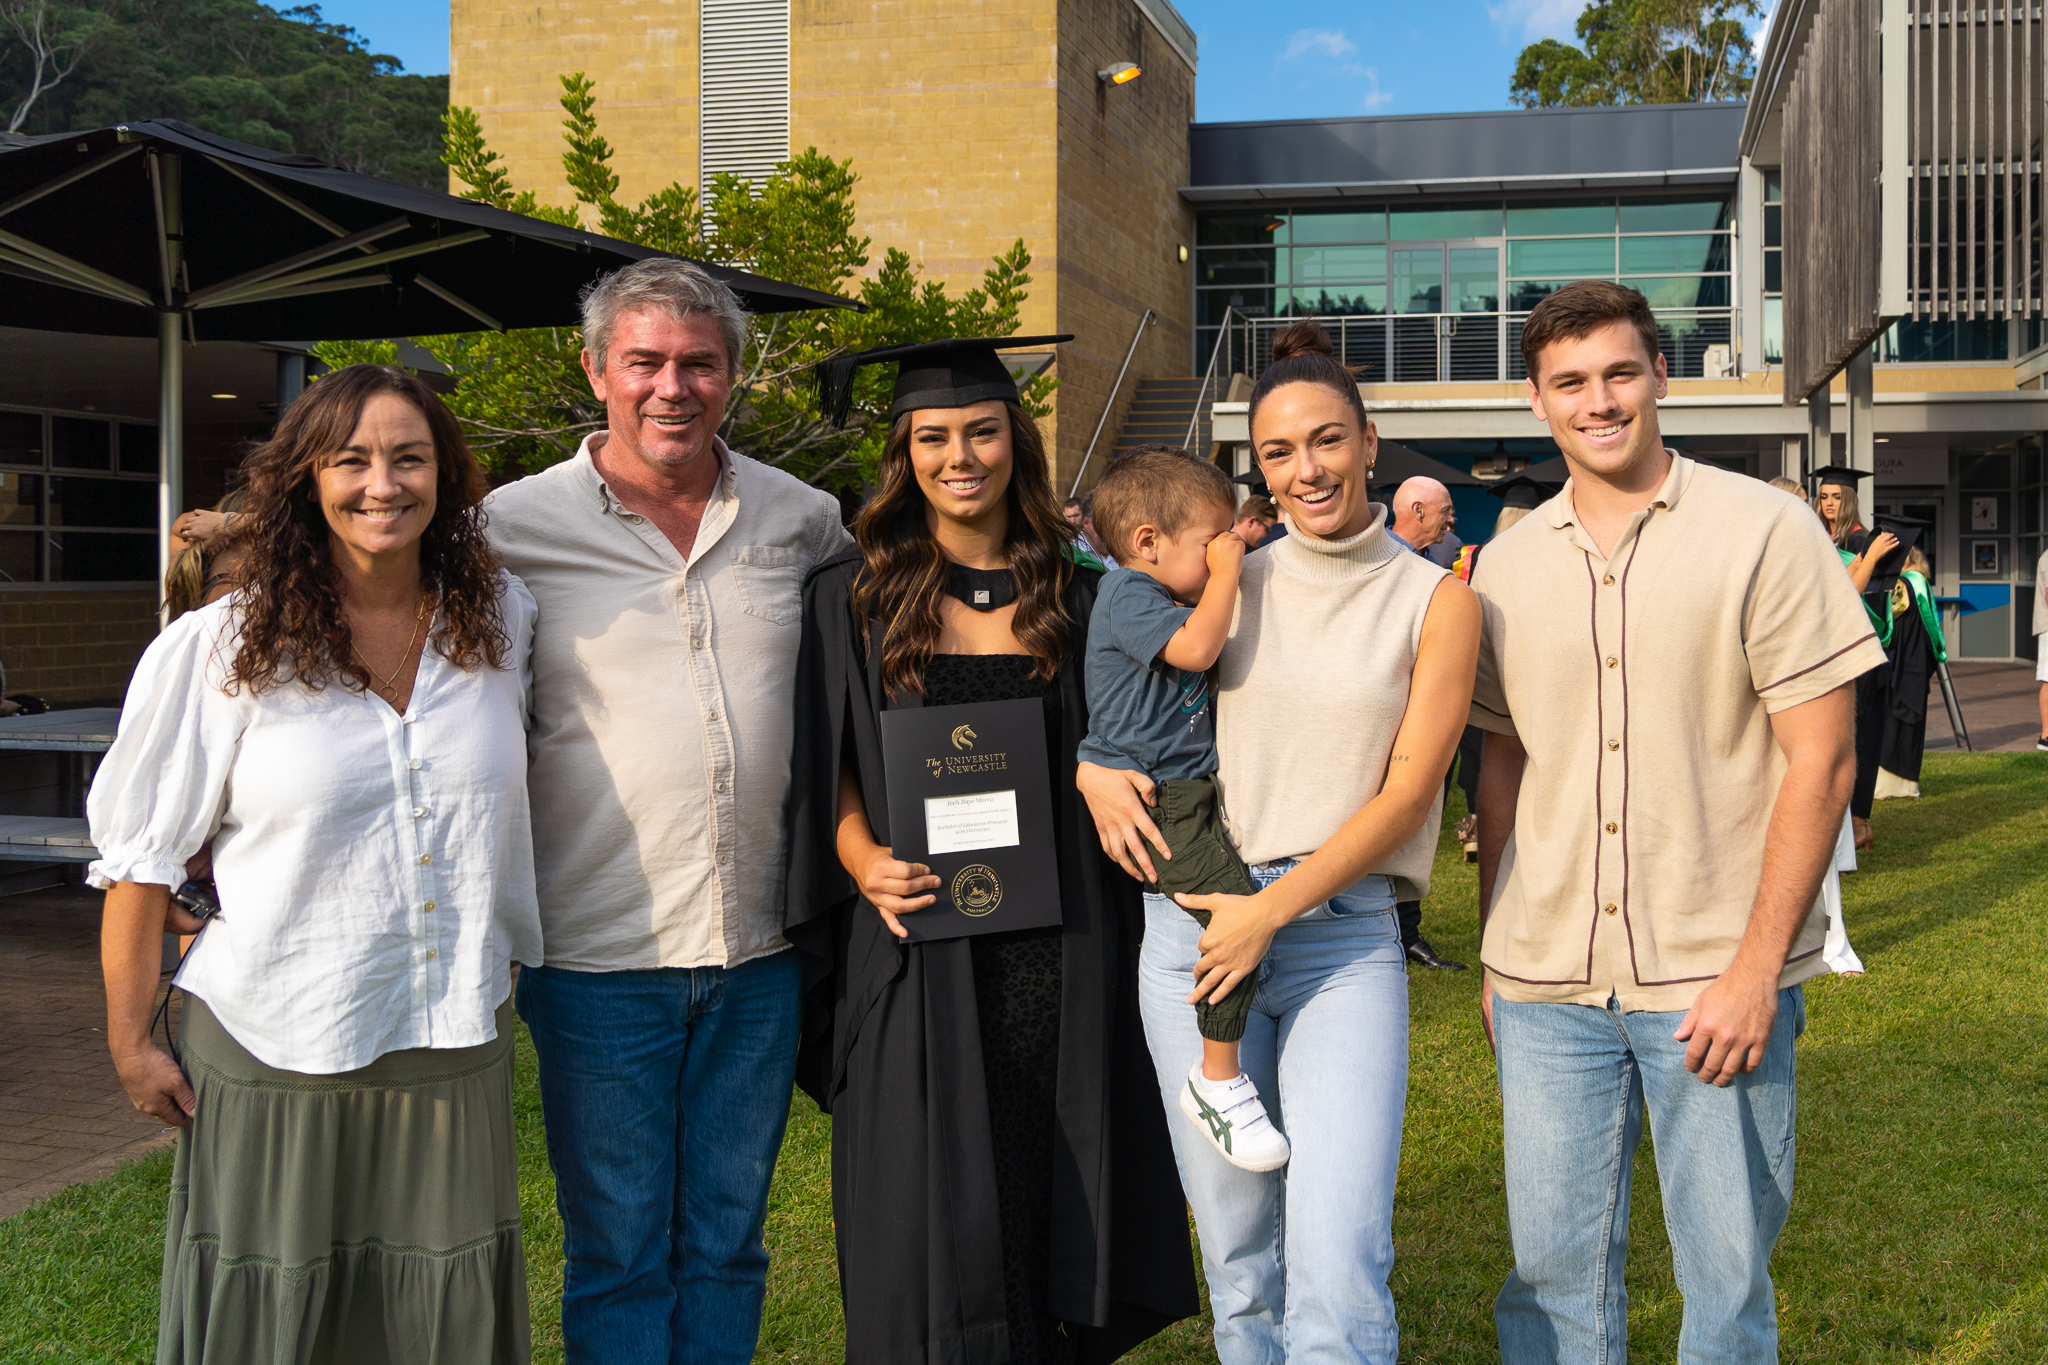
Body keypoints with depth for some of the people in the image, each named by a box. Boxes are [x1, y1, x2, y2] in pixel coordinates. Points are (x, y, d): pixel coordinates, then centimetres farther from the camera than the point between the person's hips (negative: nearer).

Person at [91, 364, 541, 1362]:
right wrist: (130, 1042, -1)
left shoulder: (500, 617, 2)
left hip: (453, 1053, 3)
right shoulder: (219, 650, -8)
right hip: (276, 1056, -3)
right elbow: (142, 858, -3)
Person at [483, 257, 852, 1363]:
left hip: (757, 950, 3)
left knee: (727, 1242, 15)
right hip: (599, 953, -3)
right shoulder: (516, 526, -5)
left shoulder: (804, 521, 4)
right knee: (618, 1254, 7)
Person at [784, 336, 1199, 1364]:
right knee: (935, 1245, 0)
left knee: (1055, 1215, 7)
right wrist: (866, 865, -14)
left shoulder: (1072, 598, 8)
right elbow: (830, 778, 2)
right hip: (922, 966, -2)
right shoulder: (852, 597, 2)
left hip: (1058, 963, 2)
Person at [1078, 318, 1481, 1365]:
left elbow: (1405, 793, -3)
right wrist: (1091, 769, -1)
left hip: (1344, 935, -2)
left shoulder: (1435, 601, 3)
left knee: (1339, 1269, -13)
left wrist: (1273, 912, -12)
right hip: (1193, 922, 2)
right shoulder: (1230, 582, 10)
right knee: (1239, 1256, 9)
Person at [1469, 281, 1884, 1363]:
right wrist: (1492, 955, 11)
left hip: (1716, 980, -3)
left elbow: (1822, 760, -7)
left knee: (1727, 1278, 7)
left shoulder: (1764, 532, -4)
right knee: (1554, 1268, 9)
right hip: (1547, 984, 3)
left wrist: (1755, 968, -12)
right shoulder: (1507, 565, 8)